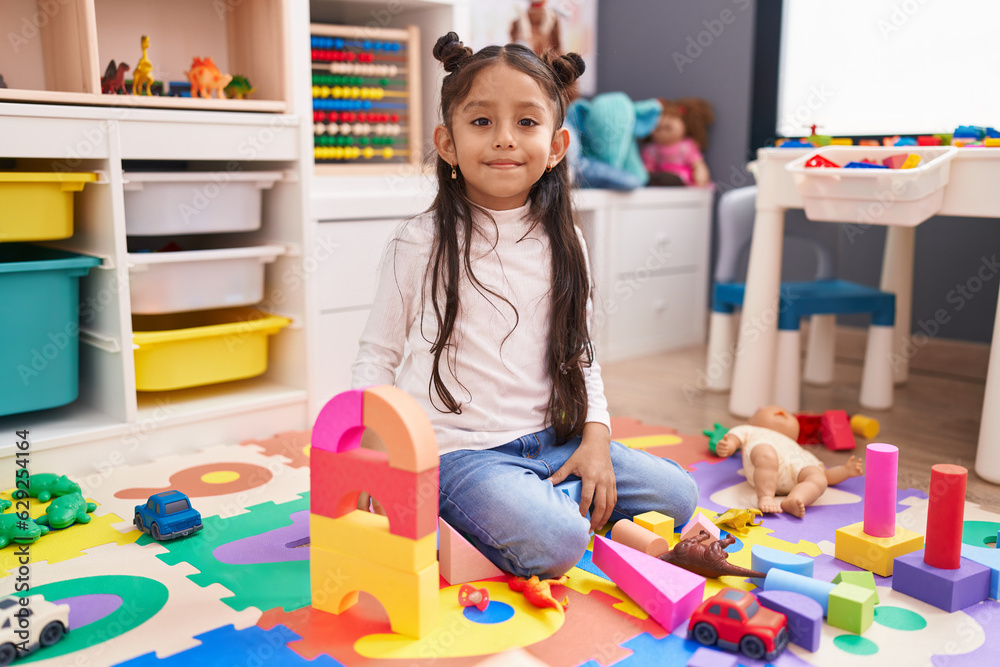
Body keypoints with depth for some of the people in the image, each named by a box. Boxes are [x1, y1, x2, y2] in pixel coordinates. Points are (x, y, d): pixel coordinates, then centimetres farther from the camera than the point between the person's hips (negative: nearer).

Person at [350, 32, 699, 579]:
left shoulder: (562, 244, 6)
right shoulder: (420, 244, -5)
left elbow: (579, 354, 13)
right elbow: (377, 357, 0)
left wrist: (596, 438, -1)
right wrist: (368, 451, -12)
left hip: (551, 442, 6)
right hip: (457, 449, -5)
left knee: (676, 494, 2)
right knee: (552, 543, -29)